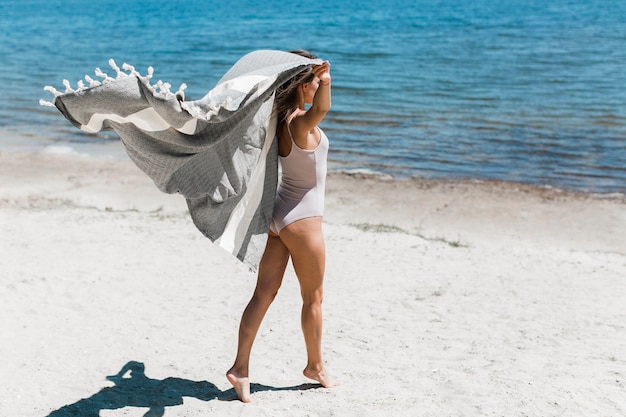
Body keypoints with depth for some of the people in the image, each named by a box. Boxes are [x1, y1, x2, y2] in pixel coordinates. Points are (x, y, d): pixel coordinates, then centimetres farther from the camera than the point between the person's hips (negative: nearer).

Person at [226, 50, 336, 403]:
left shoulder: (279, 119, 2)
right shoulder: (302, 122, -22)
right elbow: (320, 110, -47)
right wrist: (326, 82, -62)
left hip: (277, 213, 7)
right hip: (302, 219, -7)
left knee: (264, 294, 7)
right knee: (313, 298, 12)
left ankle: (241, 367, 6)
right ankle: (315, 365, 28)